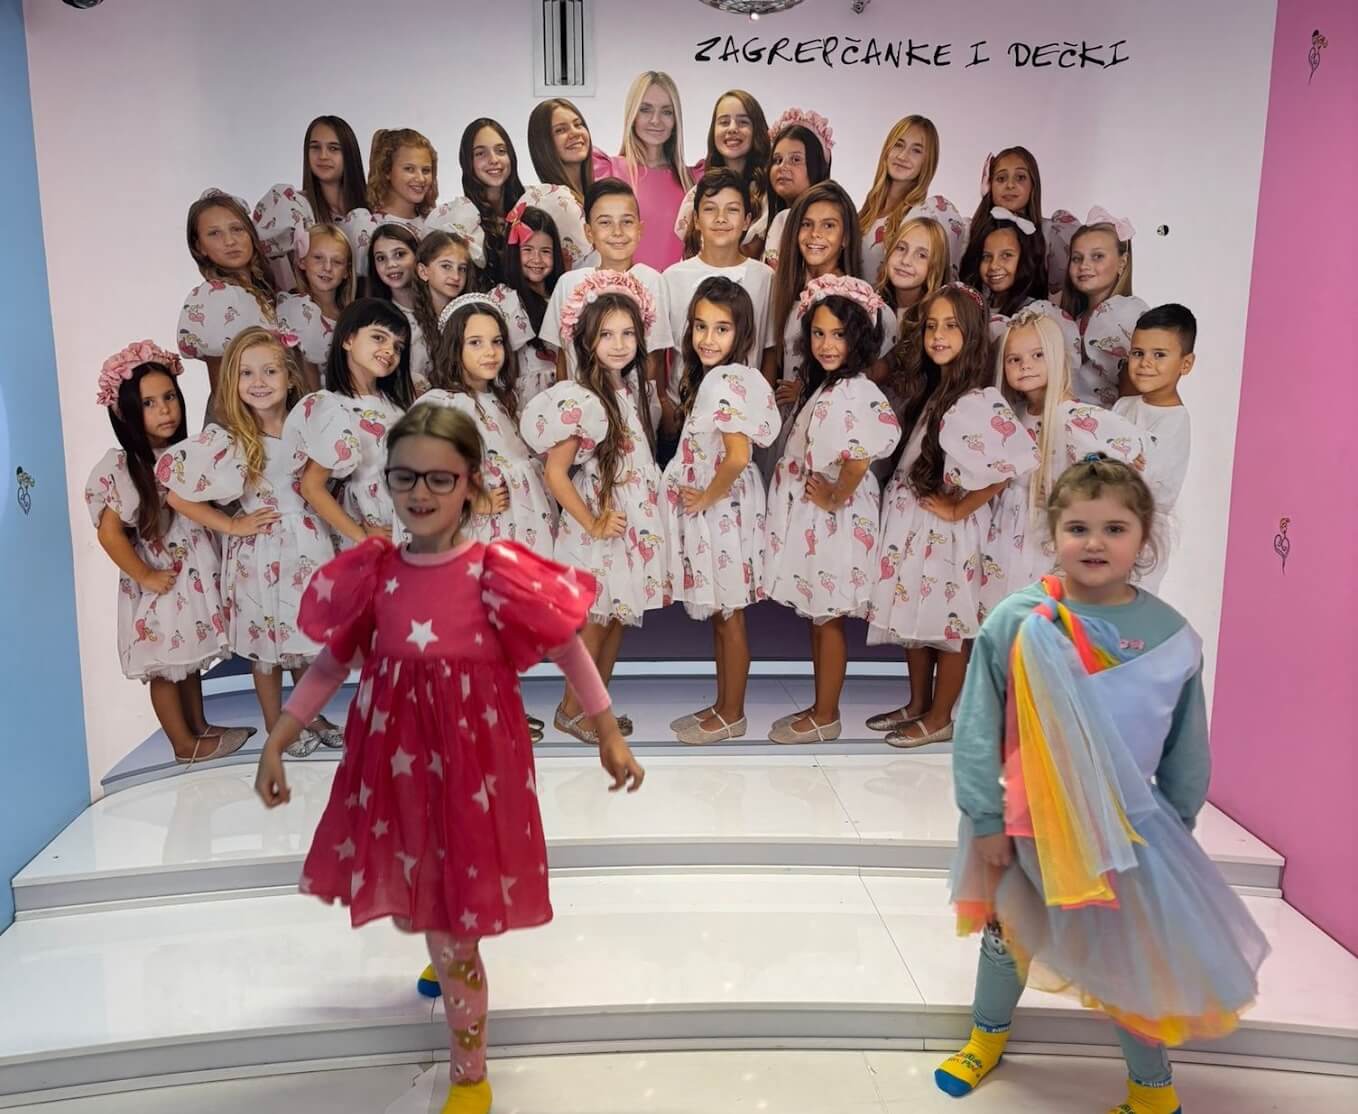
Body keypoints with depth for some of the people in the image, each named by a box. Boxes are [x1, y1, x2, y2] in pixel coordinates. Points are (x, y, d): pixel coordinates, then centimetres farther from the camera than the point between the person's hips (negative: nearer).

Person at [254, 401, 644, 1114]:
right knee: (408, 902, 21)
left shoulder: (498, 573, -16)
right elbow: (330, 664, 7)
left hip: (472, 765, -4)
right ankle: (453, 958, 59)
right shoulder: (372, 574, -5)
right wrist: (275, 743, 6)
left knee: (450, 924, 6)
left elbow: (567, 648, -5)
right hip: (393, 763, 4)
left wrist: (609, 736, -1)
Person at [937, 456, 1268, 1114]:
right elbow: (977, 727, -10)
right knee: (1006, 931, 22)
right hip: (1026, 822, 0)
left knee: (1135, 955, 13)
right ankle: (988, 1035, 51)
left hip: (1127, 829, 0)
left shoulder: (1172, 636, -12)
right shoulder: (1018, 622, -17)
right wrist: (986, 819, -8)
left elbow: (1186, 753, 0)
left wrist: (1174, 832, 6)